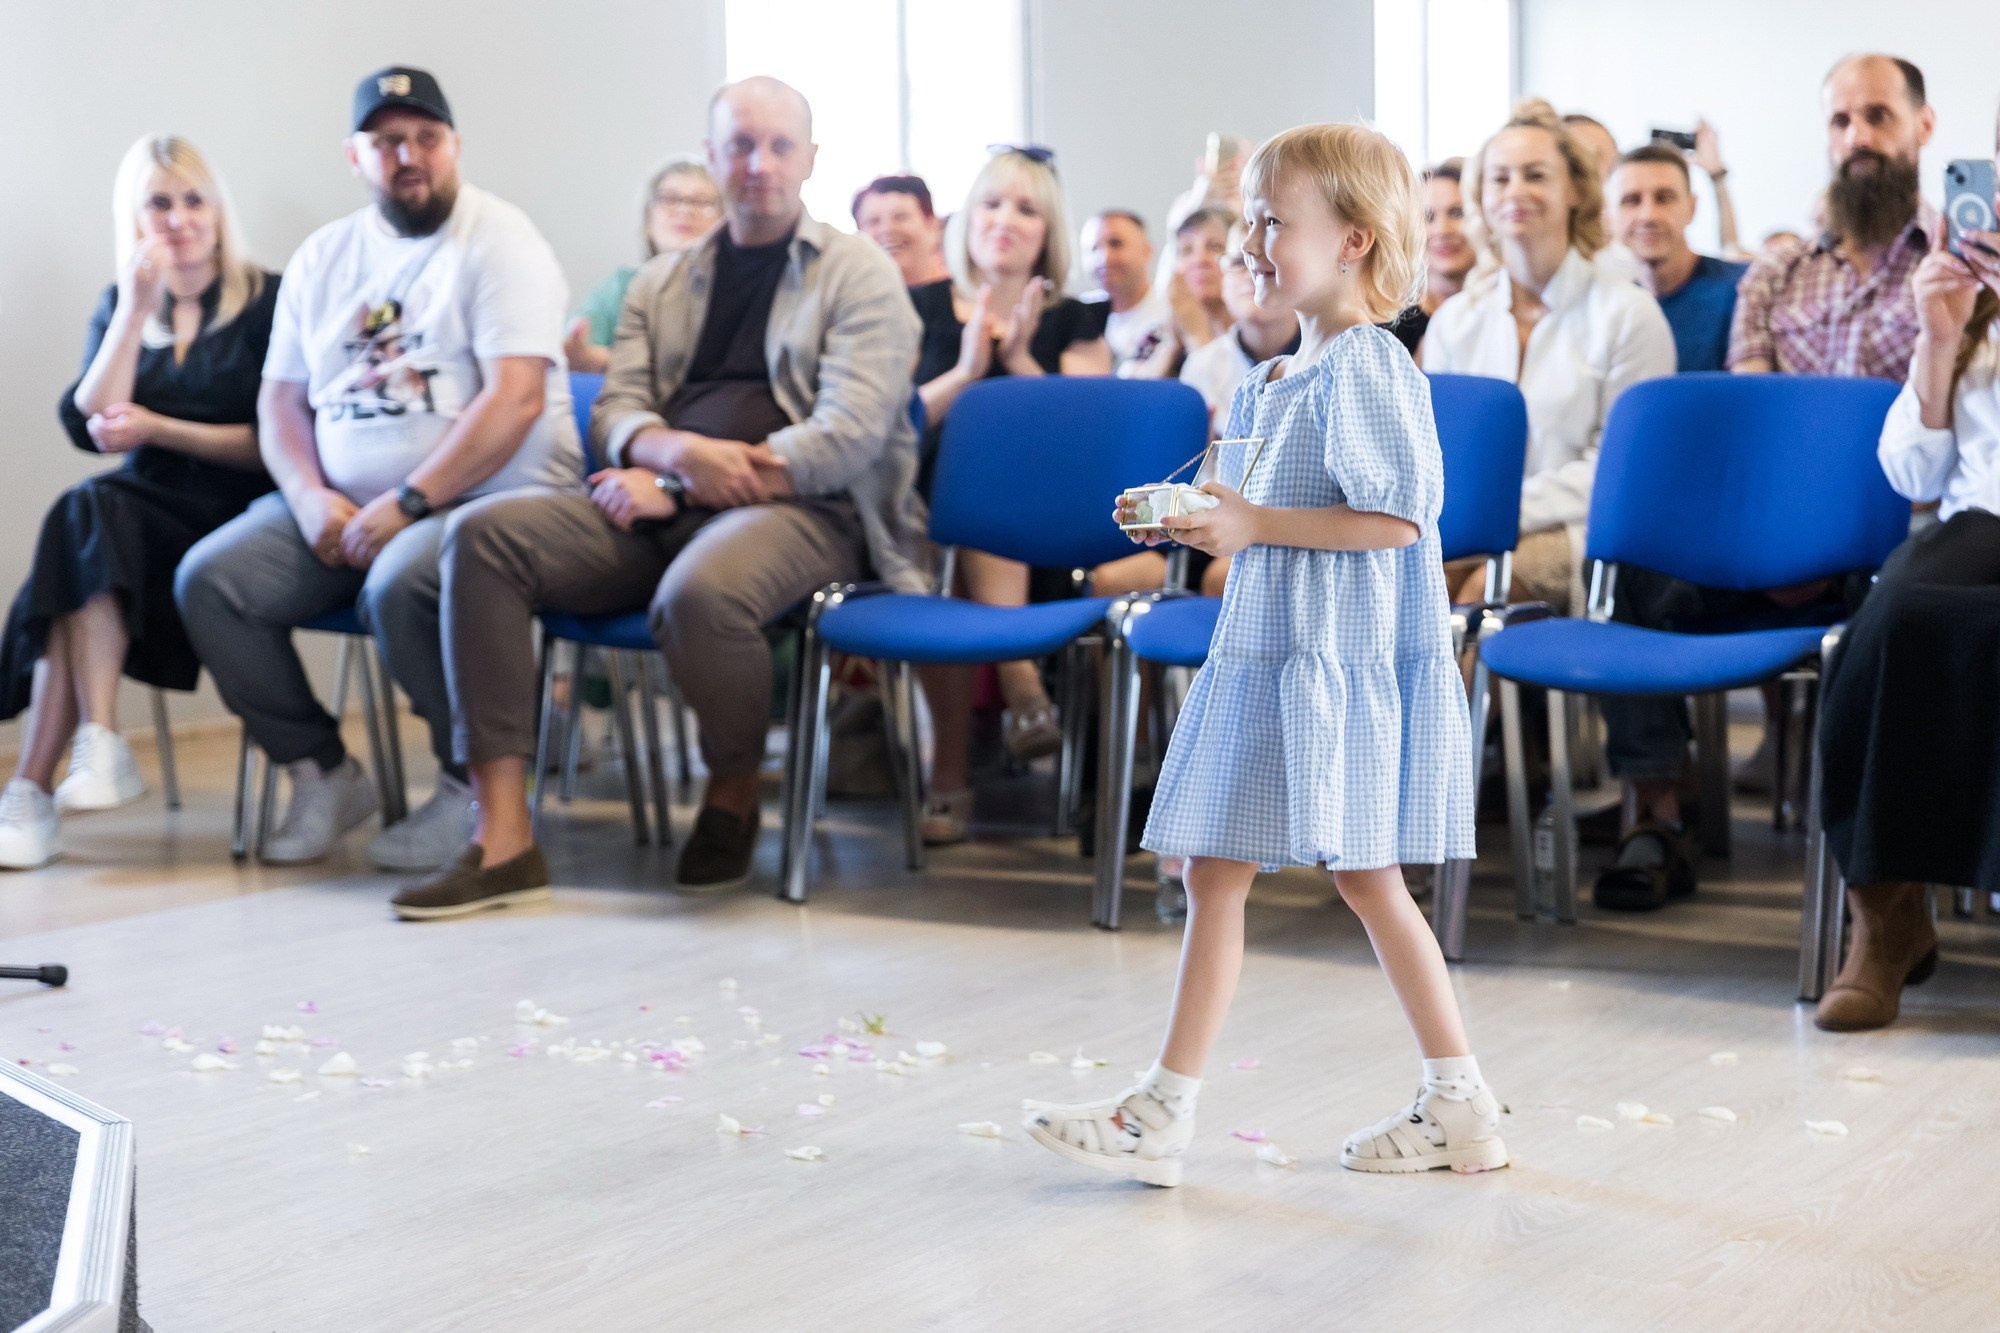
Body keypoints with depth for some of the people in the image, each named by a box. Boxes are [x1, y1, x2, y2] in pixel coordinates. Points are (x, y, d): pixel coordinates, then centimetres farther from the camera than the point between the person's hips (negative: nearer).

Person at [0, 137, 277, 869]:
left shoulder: (267, 302, 3)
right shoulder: (118, 305, 15)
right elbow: (88, 428, 0)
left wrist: (159, 429, -13)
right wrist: (138, 308, -5)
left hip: (237, 518, -4)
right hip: (143, 513, 4)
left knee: (84, 520, -29)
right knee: (89, 515, -31)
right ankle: (99, 748, -38)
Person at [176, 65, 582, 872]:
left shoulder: (499, 241, -6)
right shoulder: (323, 258, 14)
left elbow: (517, 398, -17)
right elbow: (280, 403, 14)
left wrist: (406, 503, -21)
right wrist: (312, 499, -7)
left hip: (488, 499, -6)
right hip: (343, 504, 6)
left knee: (399, 585, -35)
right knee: (209, 579, -13)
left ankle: (474, 788, -12)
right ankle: (322, 774, 2)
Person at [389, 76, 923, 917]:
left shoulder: (859, 274, 5)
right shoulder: (661, 283, 22)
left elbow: (851, 434, -7)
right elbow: (614, 412, 13)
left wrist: (674, 483, -11)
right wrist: (680, 451, -13)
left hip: (802, 509, -5)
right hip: (662, 509, 5)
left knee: (698, 591, -39)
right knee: (483, 532, -19)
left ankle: (734, 799, -7)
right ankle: (502, 837, -25)